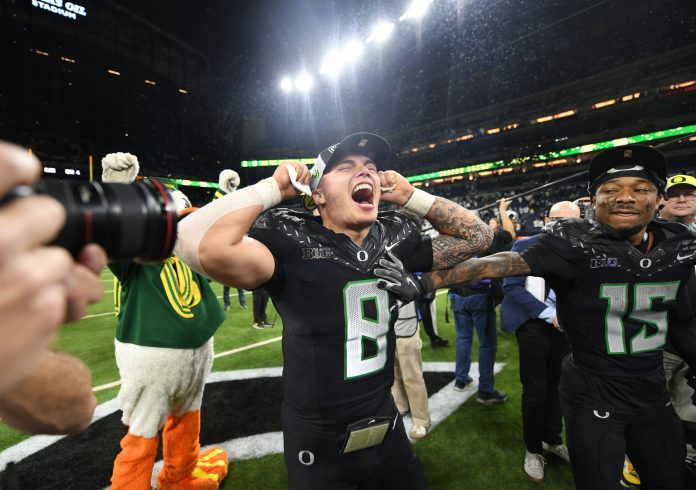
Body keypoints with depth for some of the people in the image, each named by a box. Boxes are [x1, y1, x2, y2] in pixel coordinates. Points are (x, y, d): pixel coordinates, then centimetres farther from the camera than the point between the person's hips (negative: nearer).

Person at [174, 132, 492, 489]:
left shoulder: (396, 239, -5)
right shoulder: (292, 243, -22)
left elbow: (476, 235, 3)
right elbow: (196, 244, -39)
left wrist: (409, 196, -6)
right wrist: (273, 187, -25)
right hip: (318, 445, -4)